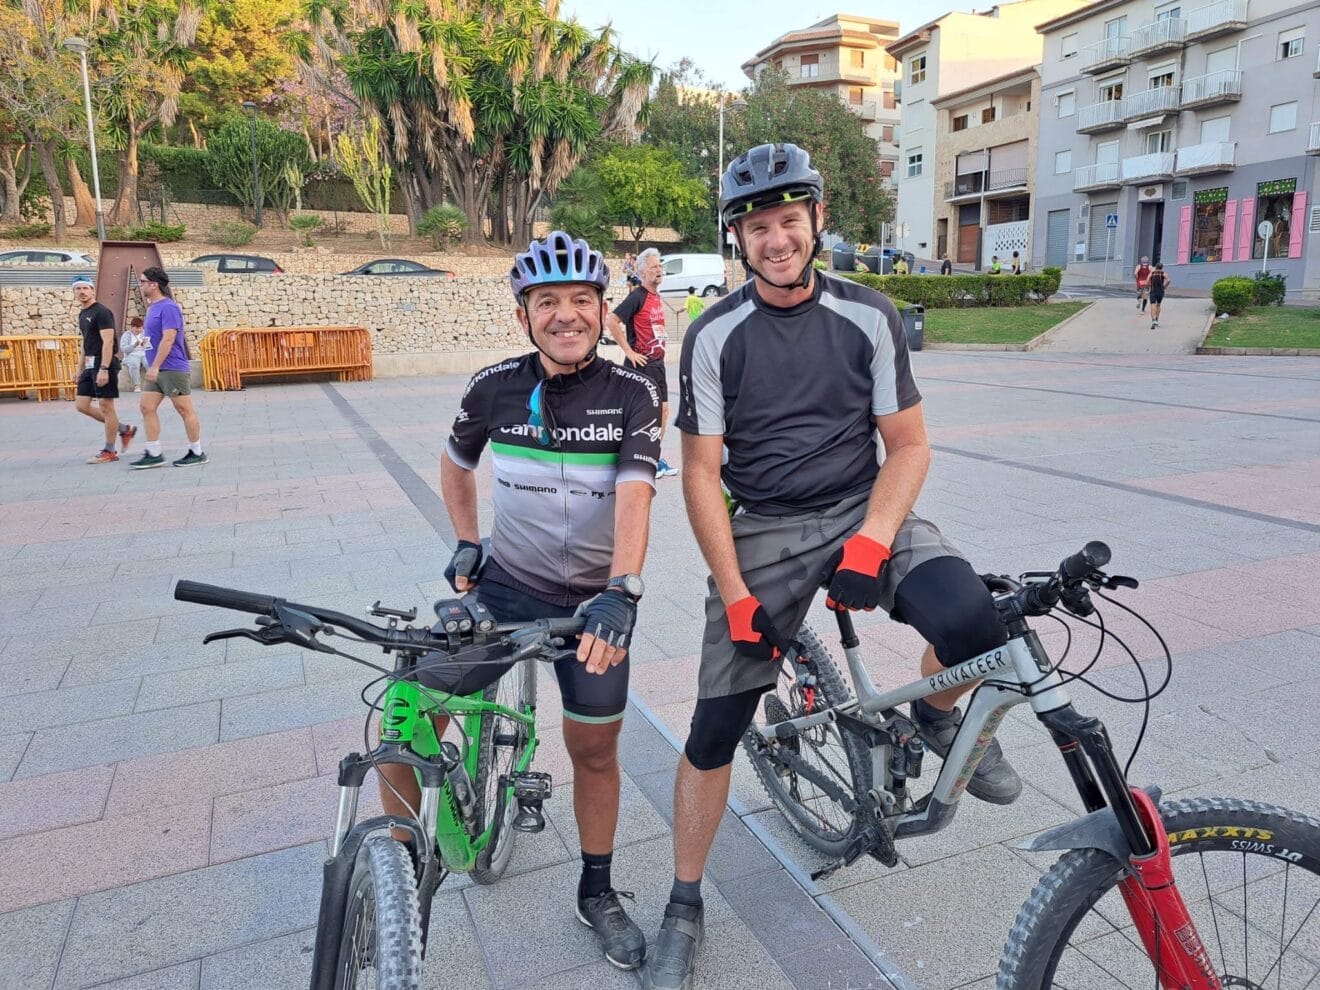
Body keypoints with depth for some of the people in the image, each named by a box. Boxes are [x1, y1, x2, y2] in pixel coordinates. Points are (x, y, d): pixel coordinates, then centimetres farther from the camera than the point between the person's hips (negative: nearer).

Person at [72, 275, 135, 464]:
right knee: (81, 405, 7)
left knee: (106, 406, -3)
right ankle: (124, 429, 18)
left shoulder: (101, 312, -11)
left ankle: (109, 451, 5)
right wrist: (81, 369, 22)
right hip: (90, 365, 9)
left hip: (104, 365, -9)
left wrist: (103, 369, -25)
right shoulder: (82, 314, 17)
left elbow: (108, 342, -18)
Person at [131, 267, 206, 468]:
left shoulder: (168, 307, -14)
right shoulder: (152, 307, 15)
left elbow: (168, 339, -21)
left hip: (173, 369, -10)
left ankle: (197, 453, 8)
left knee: (185, 410, -1)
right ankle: (154, 454, 7)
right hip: (157, 370, 10)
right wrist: (153, 368, 21)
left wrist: (155, 366, -24)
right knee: (147, 407, 4)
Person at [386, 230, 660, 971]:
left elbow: (633, 497, -24)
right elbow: (457, 463, 13)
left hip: (591, 602, -1)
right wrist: (466, 542, 8)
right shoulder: (494, 387, -7)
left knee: (595, 751, 9)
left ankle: (598, 892, 34)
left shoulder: (632, 395, -12)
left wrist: (621, 592, -38)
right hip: (501, 586, 1)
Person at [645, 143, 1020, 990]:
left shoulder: (869, 317, -1)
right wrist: (736, 593, -11)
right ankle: (685, 907, 21)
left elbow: (909, 445, -1)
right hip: (762, 531, 0)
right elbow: (702, 473, -5)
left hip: (862, 511, 1)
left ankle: (939, 718, 9)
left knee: (971, 622, -29)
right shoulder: (715, 337, -4)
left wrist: (871, 541, -17)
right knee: (715, 726, -1)